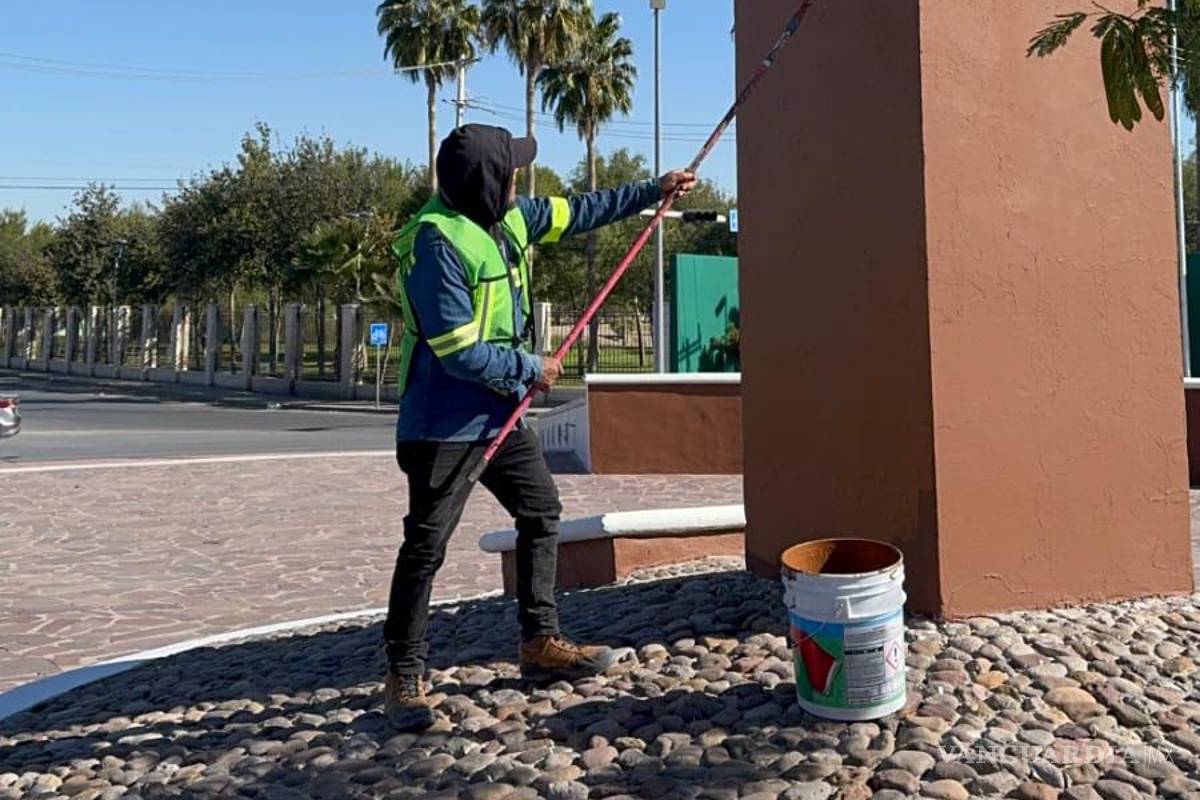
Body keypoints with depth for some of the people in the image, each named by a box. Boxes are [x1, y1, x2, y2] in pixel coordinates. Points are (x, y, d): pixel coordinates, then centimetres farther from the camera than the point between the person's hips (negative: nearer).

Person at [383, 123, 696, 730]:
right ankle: (404, 677, 11)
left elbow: (577, 212, 21)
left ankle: (539, 644, 28)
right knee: (425, 549, -2)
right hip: (445, 425, -9)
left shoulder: (509, 218, 4)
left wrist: (652, 191, 24)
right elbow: (459, 351, -24)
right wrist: (532, 370, -11)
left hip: (500, 414, 9)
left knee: (541, 514, 15)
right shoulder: (436, 242, -22)